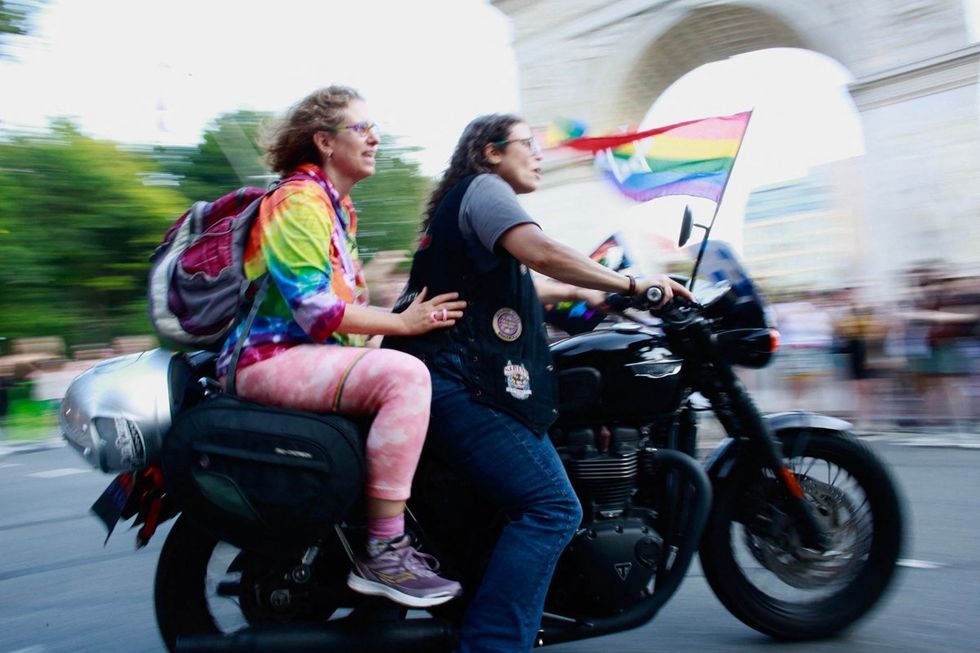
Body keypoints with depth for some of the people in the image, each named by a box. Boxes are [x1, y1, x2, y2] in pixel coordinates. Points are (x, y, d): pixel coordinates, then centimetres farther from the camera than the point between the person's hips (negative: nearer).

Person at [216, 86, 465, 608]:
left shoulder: (338, 206, 21)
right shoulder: (300, 198, -10)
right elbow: (313, 307, -20)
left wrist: (413, 315, 8)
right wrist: (402, 323, -17)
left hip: (319, 354, 11)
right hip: (273, 357, -11)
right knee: (404, 375, -30)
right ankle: (382, 554, -27)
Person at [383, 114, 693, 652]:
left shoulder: (460, 203, 30)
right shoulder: (484, 187, -1)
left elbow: (508, 292, 37)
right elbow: (541, 252, -21)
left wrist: (586, 295, 39)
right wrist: (632, 284, -15)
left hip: (446, 380, 11)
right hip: (459, 383, -11)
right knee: (552, 507, -20)